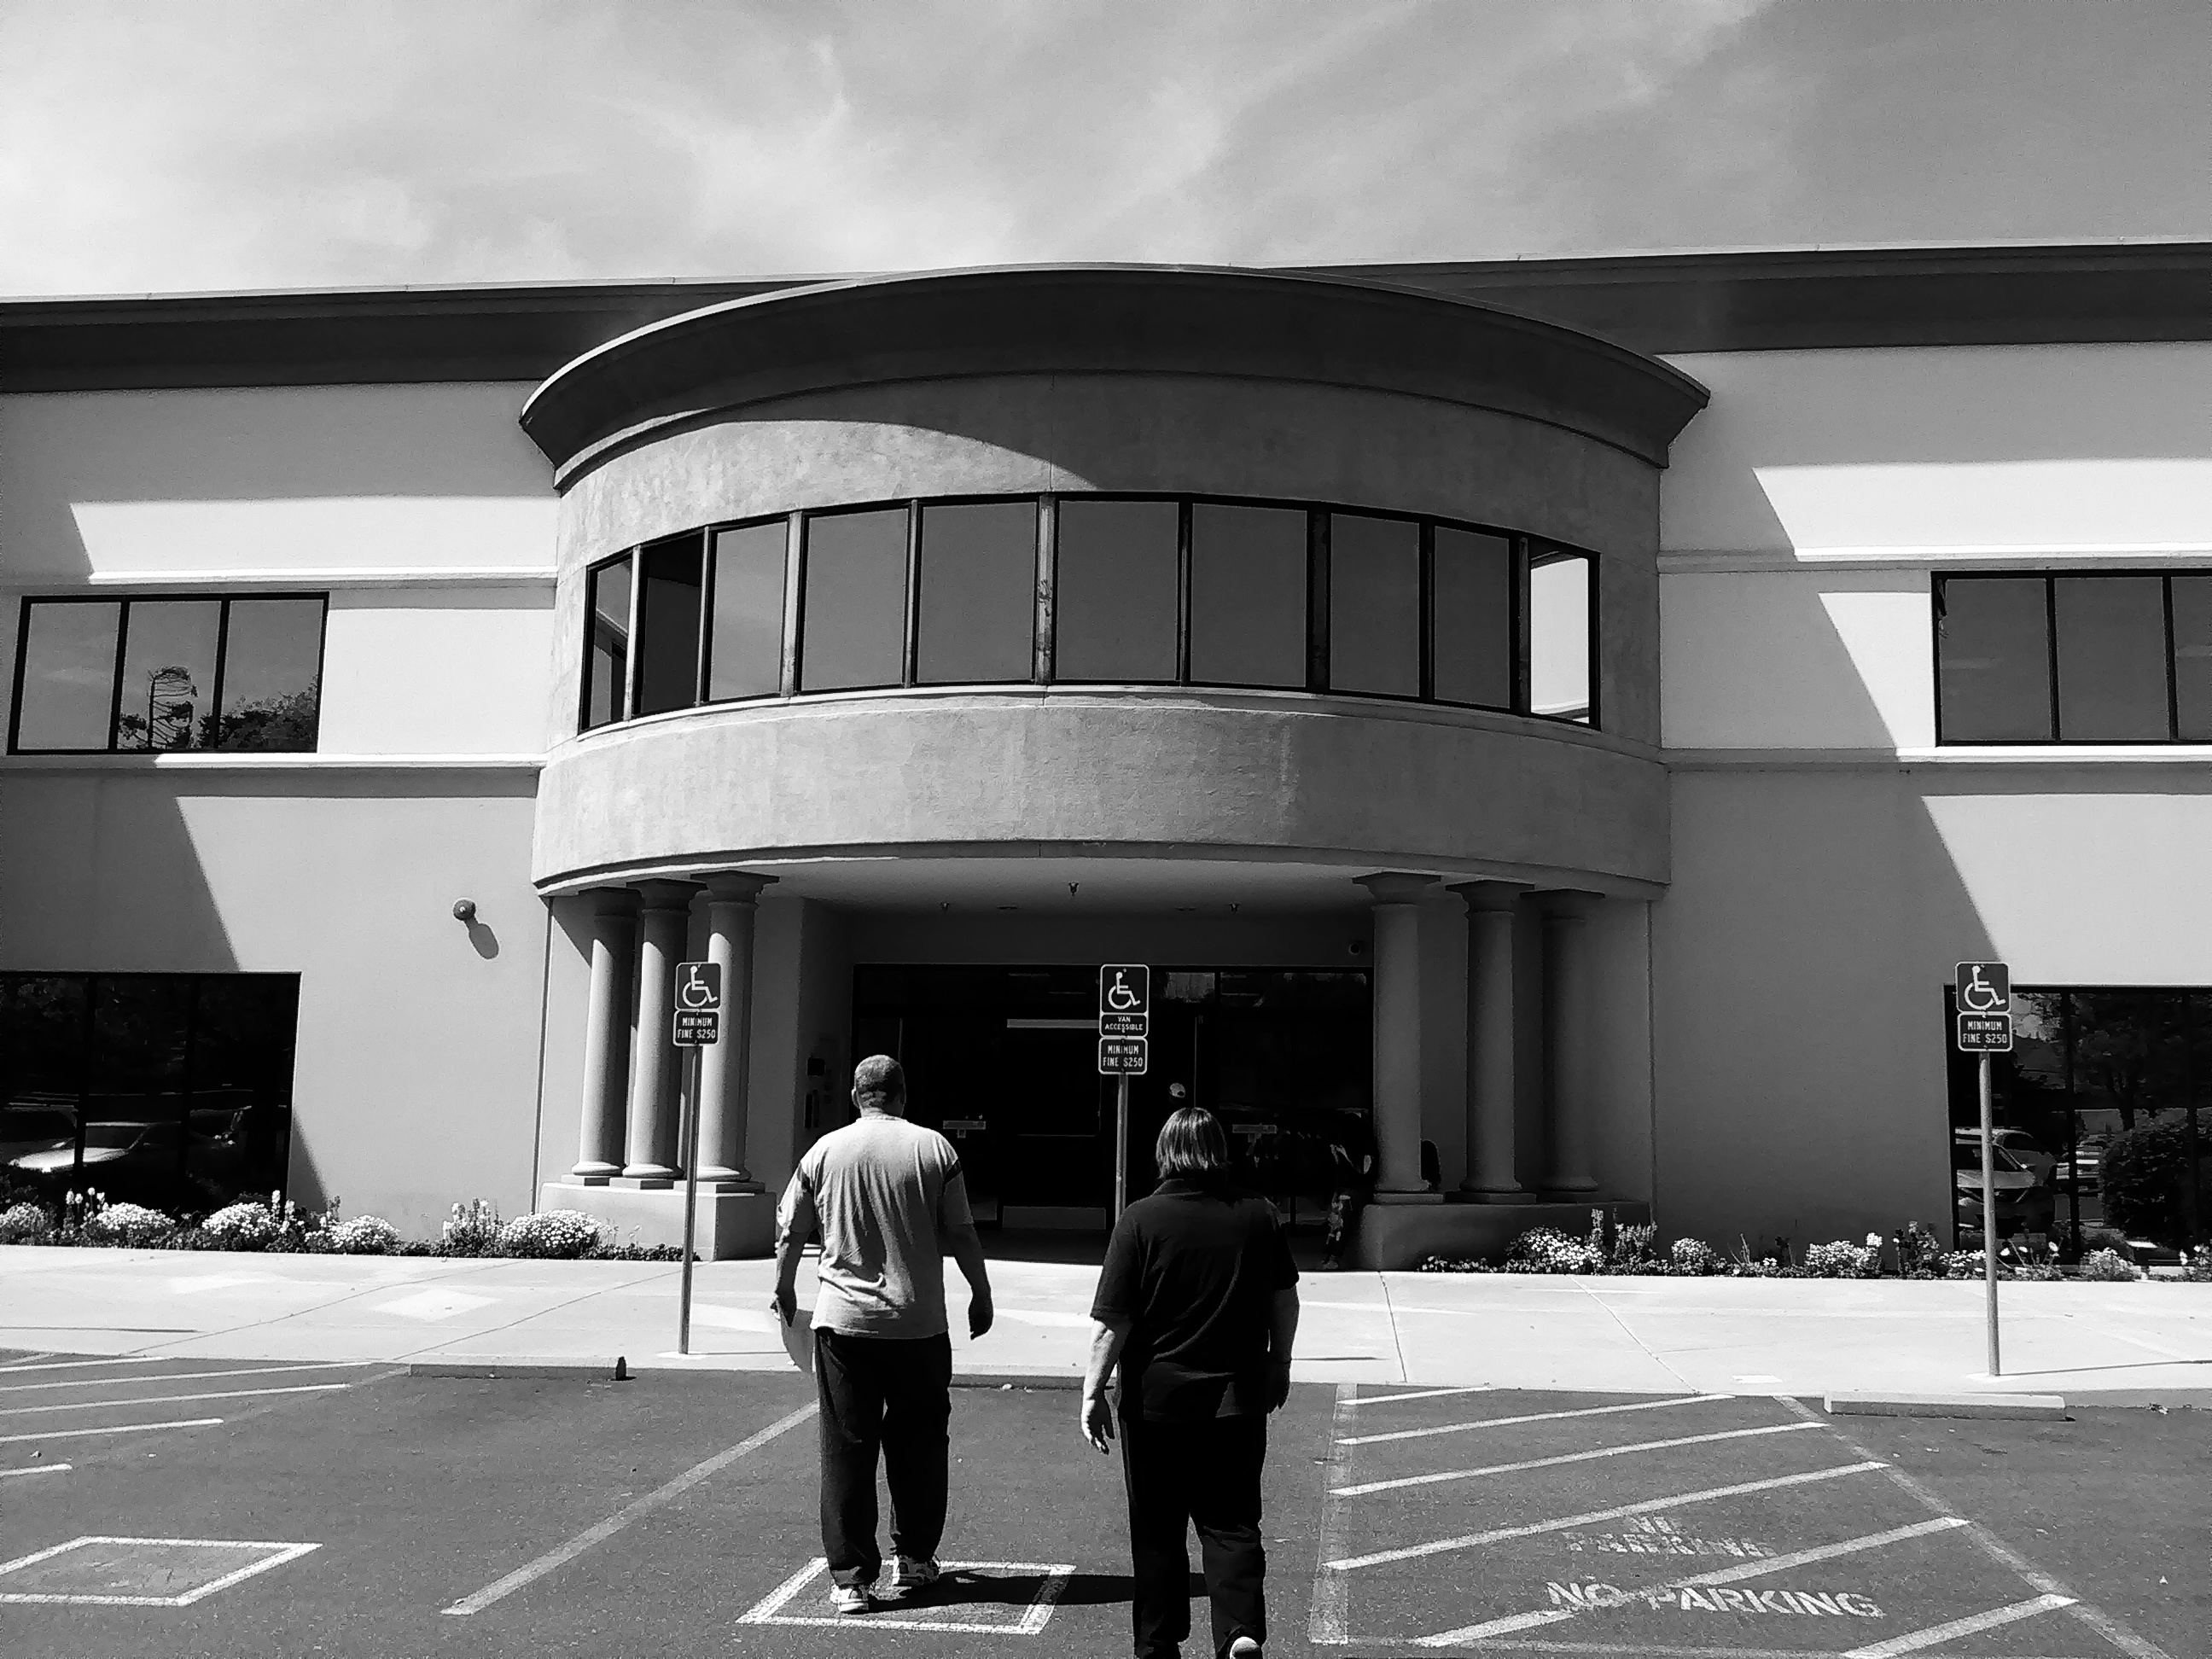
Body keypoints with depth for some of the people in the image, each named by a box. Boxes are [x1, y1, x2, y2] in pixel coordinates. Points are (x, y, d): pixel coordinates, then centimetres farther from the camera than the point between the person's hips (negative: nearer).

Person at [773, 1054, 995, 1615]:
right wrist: (981, 1294, 12)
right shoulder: (933, 1148, -3)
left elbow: (790, 1232, 9)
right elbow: (961, 1235, -1)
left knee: (846, 1449, 5)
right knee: (918, 1443, 15)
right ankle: (913, 1561, 24)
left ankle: (851, 1578, 6)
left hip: (843, 1322, 0)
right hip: (919, 1323, 0)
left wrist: (785, 1289, 26)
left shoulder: (825, 1151, 1)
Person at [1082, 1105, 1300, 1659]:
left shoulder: (1140, 1220, -11)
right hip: (1238, 1398, 2)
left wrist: (1093, 1391, -4)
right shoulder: (1258, 1214, 0)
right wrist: (1278, 1365, 24)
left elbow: (1111, 1320, -12)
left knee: (1157, 1531, 11)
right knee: (1231, 1523, 10)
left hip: (1157, 1400, -2)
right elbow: (1285, 1300, 11)